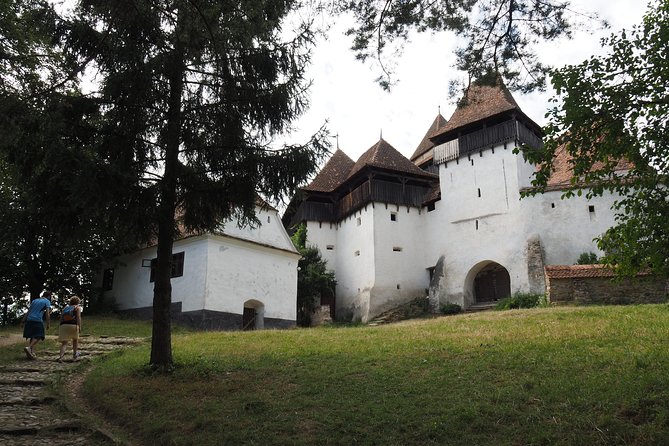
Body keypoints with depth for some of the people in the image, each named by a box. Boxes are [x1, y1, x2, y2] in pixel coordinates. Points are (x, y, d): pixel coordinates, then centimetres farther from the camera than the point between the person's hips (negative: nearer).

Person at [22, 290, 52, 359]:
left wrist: (24, 321, 20)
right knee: (38, 336, -5)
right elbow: (47, 313, -5)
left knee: (33, 336, 12)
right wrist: (48, 324, -3)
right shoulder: (47, 301, 5)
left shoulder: (34, 300, 22)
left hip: (29, 320, 6)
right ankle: (28, 347, -25)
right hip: (38, 320, -6)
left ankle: (32, 352, 6)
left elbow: (28, 311, 20)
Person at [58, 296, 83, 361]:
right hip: (73, 325, -3)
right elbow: (78, 317, -3)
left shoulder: (65, 308, 26)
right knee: (75, 339, 23)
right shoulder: (77, 307, 13)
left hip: (63, 325, 3)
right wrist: (79, 326, -11)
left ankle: (61, 356, -20)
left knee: (64, 343, 1)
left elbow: (61, 317, 20)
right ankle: (74, 354, 31)